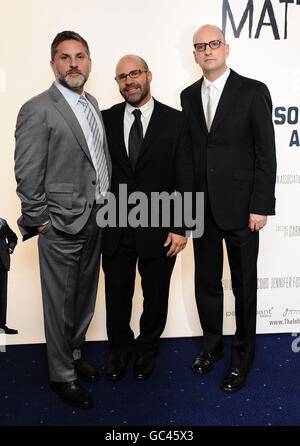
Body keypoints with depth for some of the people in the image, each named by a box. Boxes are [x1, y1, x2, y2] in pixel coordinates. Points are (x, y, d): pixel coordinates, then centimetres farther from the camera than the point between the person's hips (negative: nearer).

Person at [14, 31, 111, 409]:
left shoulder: (91, 104, 12)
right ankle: (62, 375, 24)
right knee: (61, 305, 6)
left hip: (93, 221, 8)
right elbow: (27, 176, -14)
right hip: (62, 226, -7)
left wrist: (104, 207, 12)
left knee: (85, 299, 20)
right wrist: (40, 221, -12)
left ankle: (74, 355, 40)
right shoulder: (37, 110, -13)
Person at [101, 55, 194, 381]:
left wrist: (181, 227, -9)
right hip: (115, 229, 2)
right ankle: (120, 347, 40)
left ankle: (147, 348, 40)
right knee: (117, 295, 15)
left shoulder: (175, 121, -3)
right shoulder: (106, 119, 3)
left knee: (155, 296, 15)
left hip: (158, 229, -1)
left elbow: (185, 179, -4)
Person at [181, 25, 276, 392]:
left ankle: (242, 358, 25)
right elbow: (188, 151, 10)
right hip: (202, 207, 4)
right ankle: (212, 345, 35)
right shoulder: (188, 96, 10)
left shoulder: (253, 92, -4)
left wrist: (260, 206, -12)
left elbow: (266, 153, -7)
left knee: (244, 285, 7)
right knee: (206, 281, 15)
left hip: (240, 208, -4)